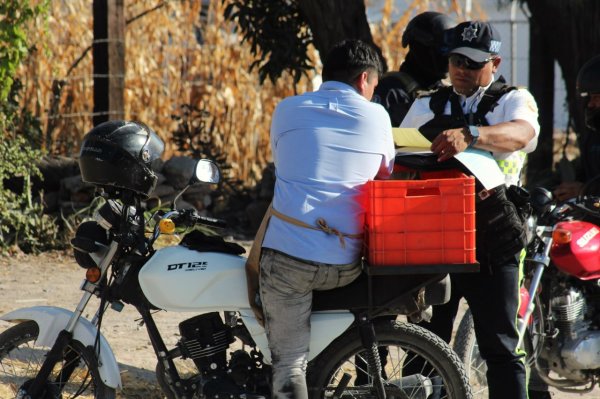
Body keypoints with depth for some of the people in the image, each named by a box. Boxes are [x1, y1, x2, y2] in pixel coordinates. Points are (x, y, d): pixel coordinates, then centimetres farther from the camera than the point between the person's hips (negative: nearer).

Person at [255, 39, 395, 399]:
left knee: (289, 364, 2)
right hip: (346, 265, 1)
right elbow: (388, 177, 21)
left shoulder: (287, 111, 7)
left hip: (289, 254, -1)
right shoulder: (376, 117, 6)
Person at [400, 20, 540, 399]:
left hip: (492, 244, -4)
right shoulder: (426, 108, 19)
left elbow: (521, 133, -18)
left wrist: (470, 135, -36)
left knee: (500, 346, -5)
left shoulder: (513, 100, 5)